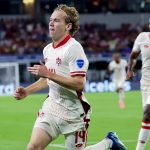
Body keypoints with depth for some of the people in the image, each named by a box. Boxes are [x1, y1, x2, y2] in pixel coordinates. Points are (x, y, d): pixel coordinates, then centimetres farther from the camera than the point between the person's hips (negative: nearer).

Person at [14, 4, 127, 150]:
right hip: (51, 107, 7)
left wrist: (49, 74, -26)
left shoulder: (74, 48, -16)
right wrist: (27, 91, 13)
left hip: (72, 111, -7)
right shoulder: (47, 49, 9)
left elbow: (79, 84, -25)